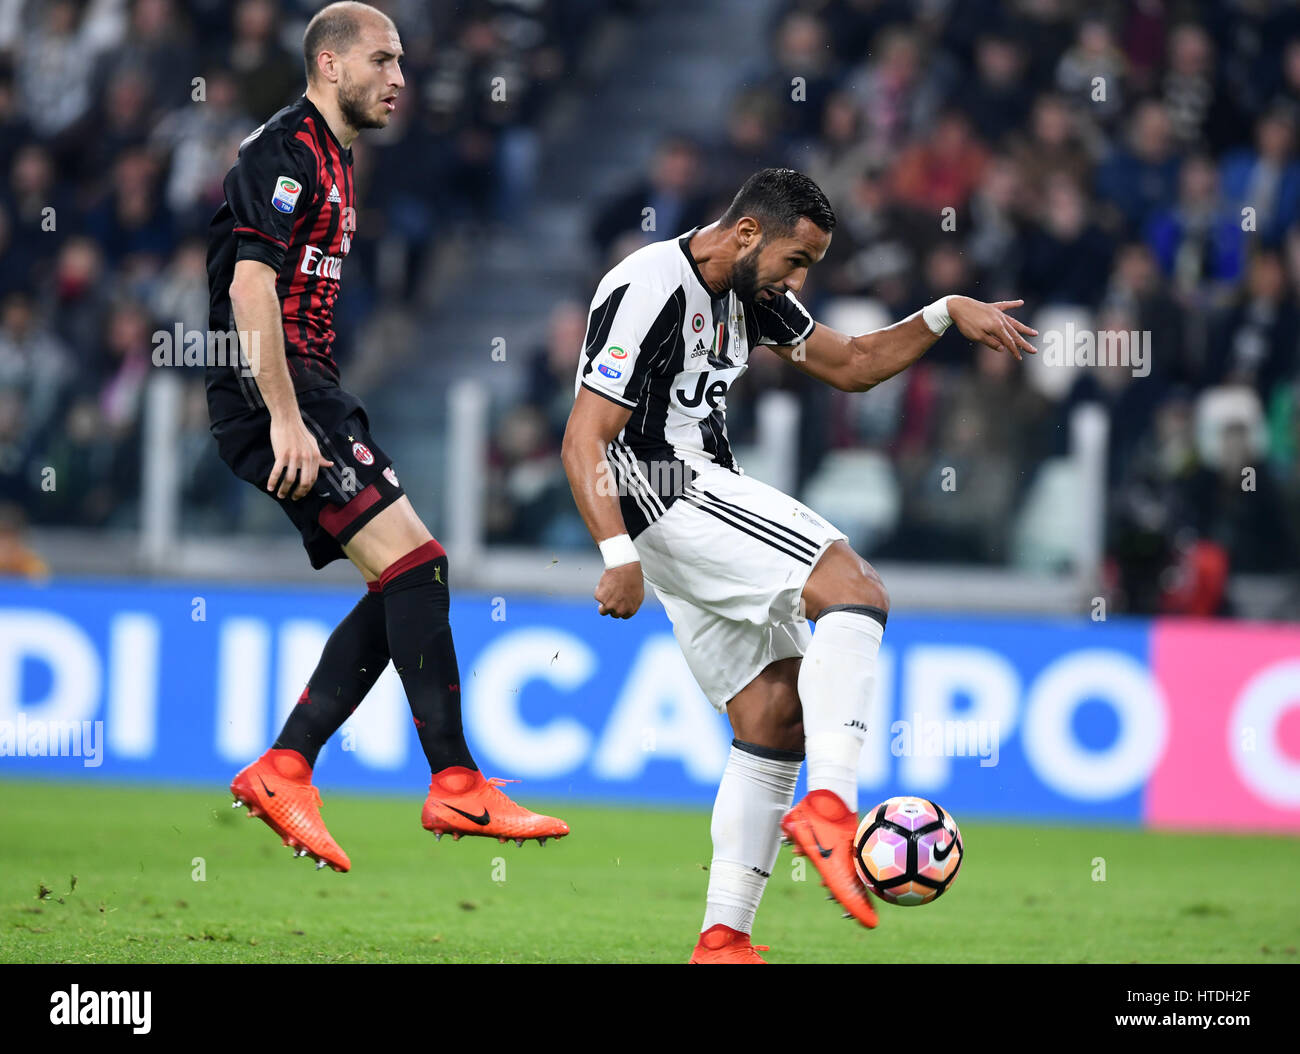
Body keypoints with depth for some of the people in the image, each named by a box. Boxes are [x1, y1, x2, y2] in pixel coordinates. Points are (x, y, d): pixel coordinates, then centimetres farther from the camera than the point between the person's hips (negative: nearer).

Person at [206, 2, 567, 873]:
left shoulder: (331, 162, 21)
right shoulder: (287, 153, -11)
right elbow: (250, 286, -20)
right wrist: (285, 417, -24)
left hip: (309, 393, 11)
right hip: (276, 389, -11)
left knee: (405, 586, 5)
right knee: (415, 561, -16)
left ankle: (283, 771, 5)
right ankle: (456, 786, -15)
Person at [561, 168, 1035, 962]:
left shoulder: (749, 293, 14)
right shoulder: (648, 290, -15)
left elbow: (850, 365, 23)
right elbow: (585, 440, -19)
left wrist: (946, 314, 9)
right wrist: (620, 556, -27)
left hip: (705, 498, 10)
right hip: (663, 495, -10)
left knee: (775, 717, 5)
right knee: (855, 591, -22)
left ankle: (724, 940, 4)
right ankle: (830, 806, -33)